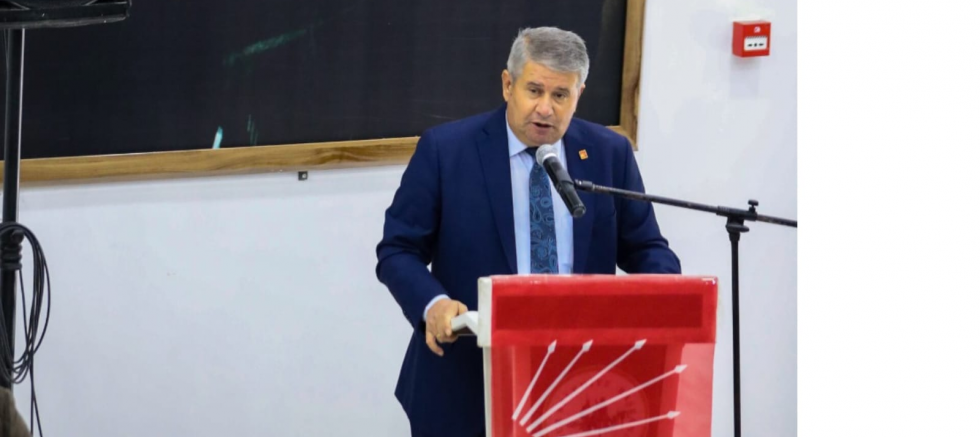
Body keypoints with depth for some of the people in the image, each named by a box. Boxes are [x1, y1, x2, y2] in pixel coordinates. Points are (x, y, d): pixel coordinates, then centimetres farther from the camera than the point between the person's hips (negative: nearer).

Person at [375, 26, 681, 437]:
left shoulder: (609, 153, 3)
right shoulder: (445, 149, -5)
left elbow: (644, 247, 8)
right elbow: (398, 251, -4)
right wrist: (433, 305, -24)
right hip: (465, 384, -2)